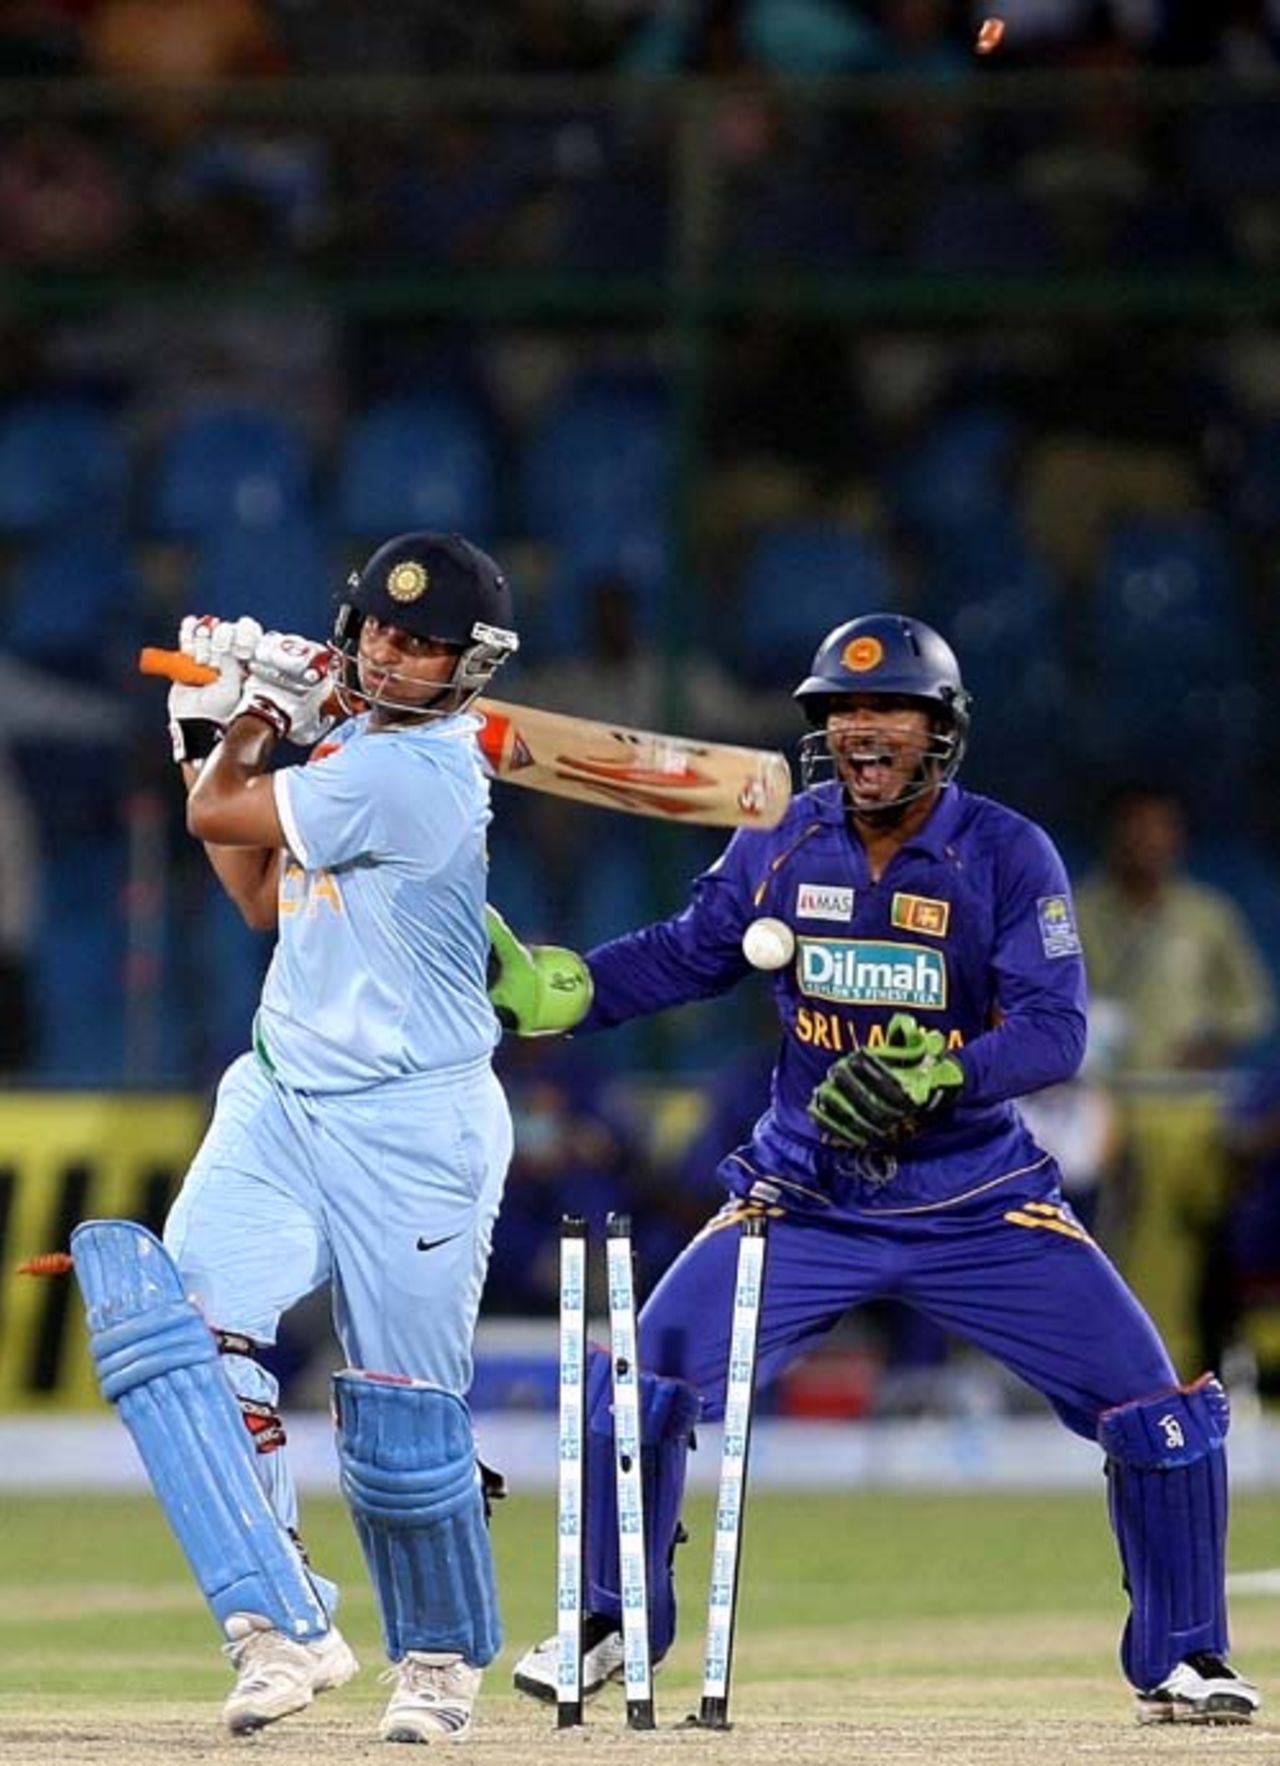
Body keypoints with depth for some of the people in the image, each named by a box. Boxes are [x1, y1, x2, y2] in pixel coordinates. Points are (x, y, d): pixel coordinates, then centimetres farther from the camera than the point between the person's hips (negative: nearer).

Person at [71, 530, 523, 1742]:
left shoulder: (415, 772, -19)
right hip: (281, 1102, 8)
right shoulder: (351, 743, 10)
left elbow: (220, 819, -11)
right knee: (173, 1326, -15)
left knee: (401, 1419, -1)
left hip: (412, 1130, -8)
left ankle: (439, 1656, 25)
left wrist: (243, 737, 8)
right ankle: (283, 1627, -18)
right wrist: (220, 738, 15)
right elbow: (265, 897, 21)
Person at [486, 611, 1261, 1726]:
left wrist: (937, 1075, -38)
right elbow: (690, 955, 8)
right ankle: (614, 1624, 14)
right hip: (806, 1201, 2)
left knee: (1153, 1403, -10)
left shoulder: (1011, 856, -13)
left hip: (980, 1204, -2)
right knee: (647, 1379, -9)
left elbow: (1056, 1033, -21)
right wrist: (548, 988, -6)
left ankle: (1181, 1660, 9)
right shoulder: (784, 843, -4)